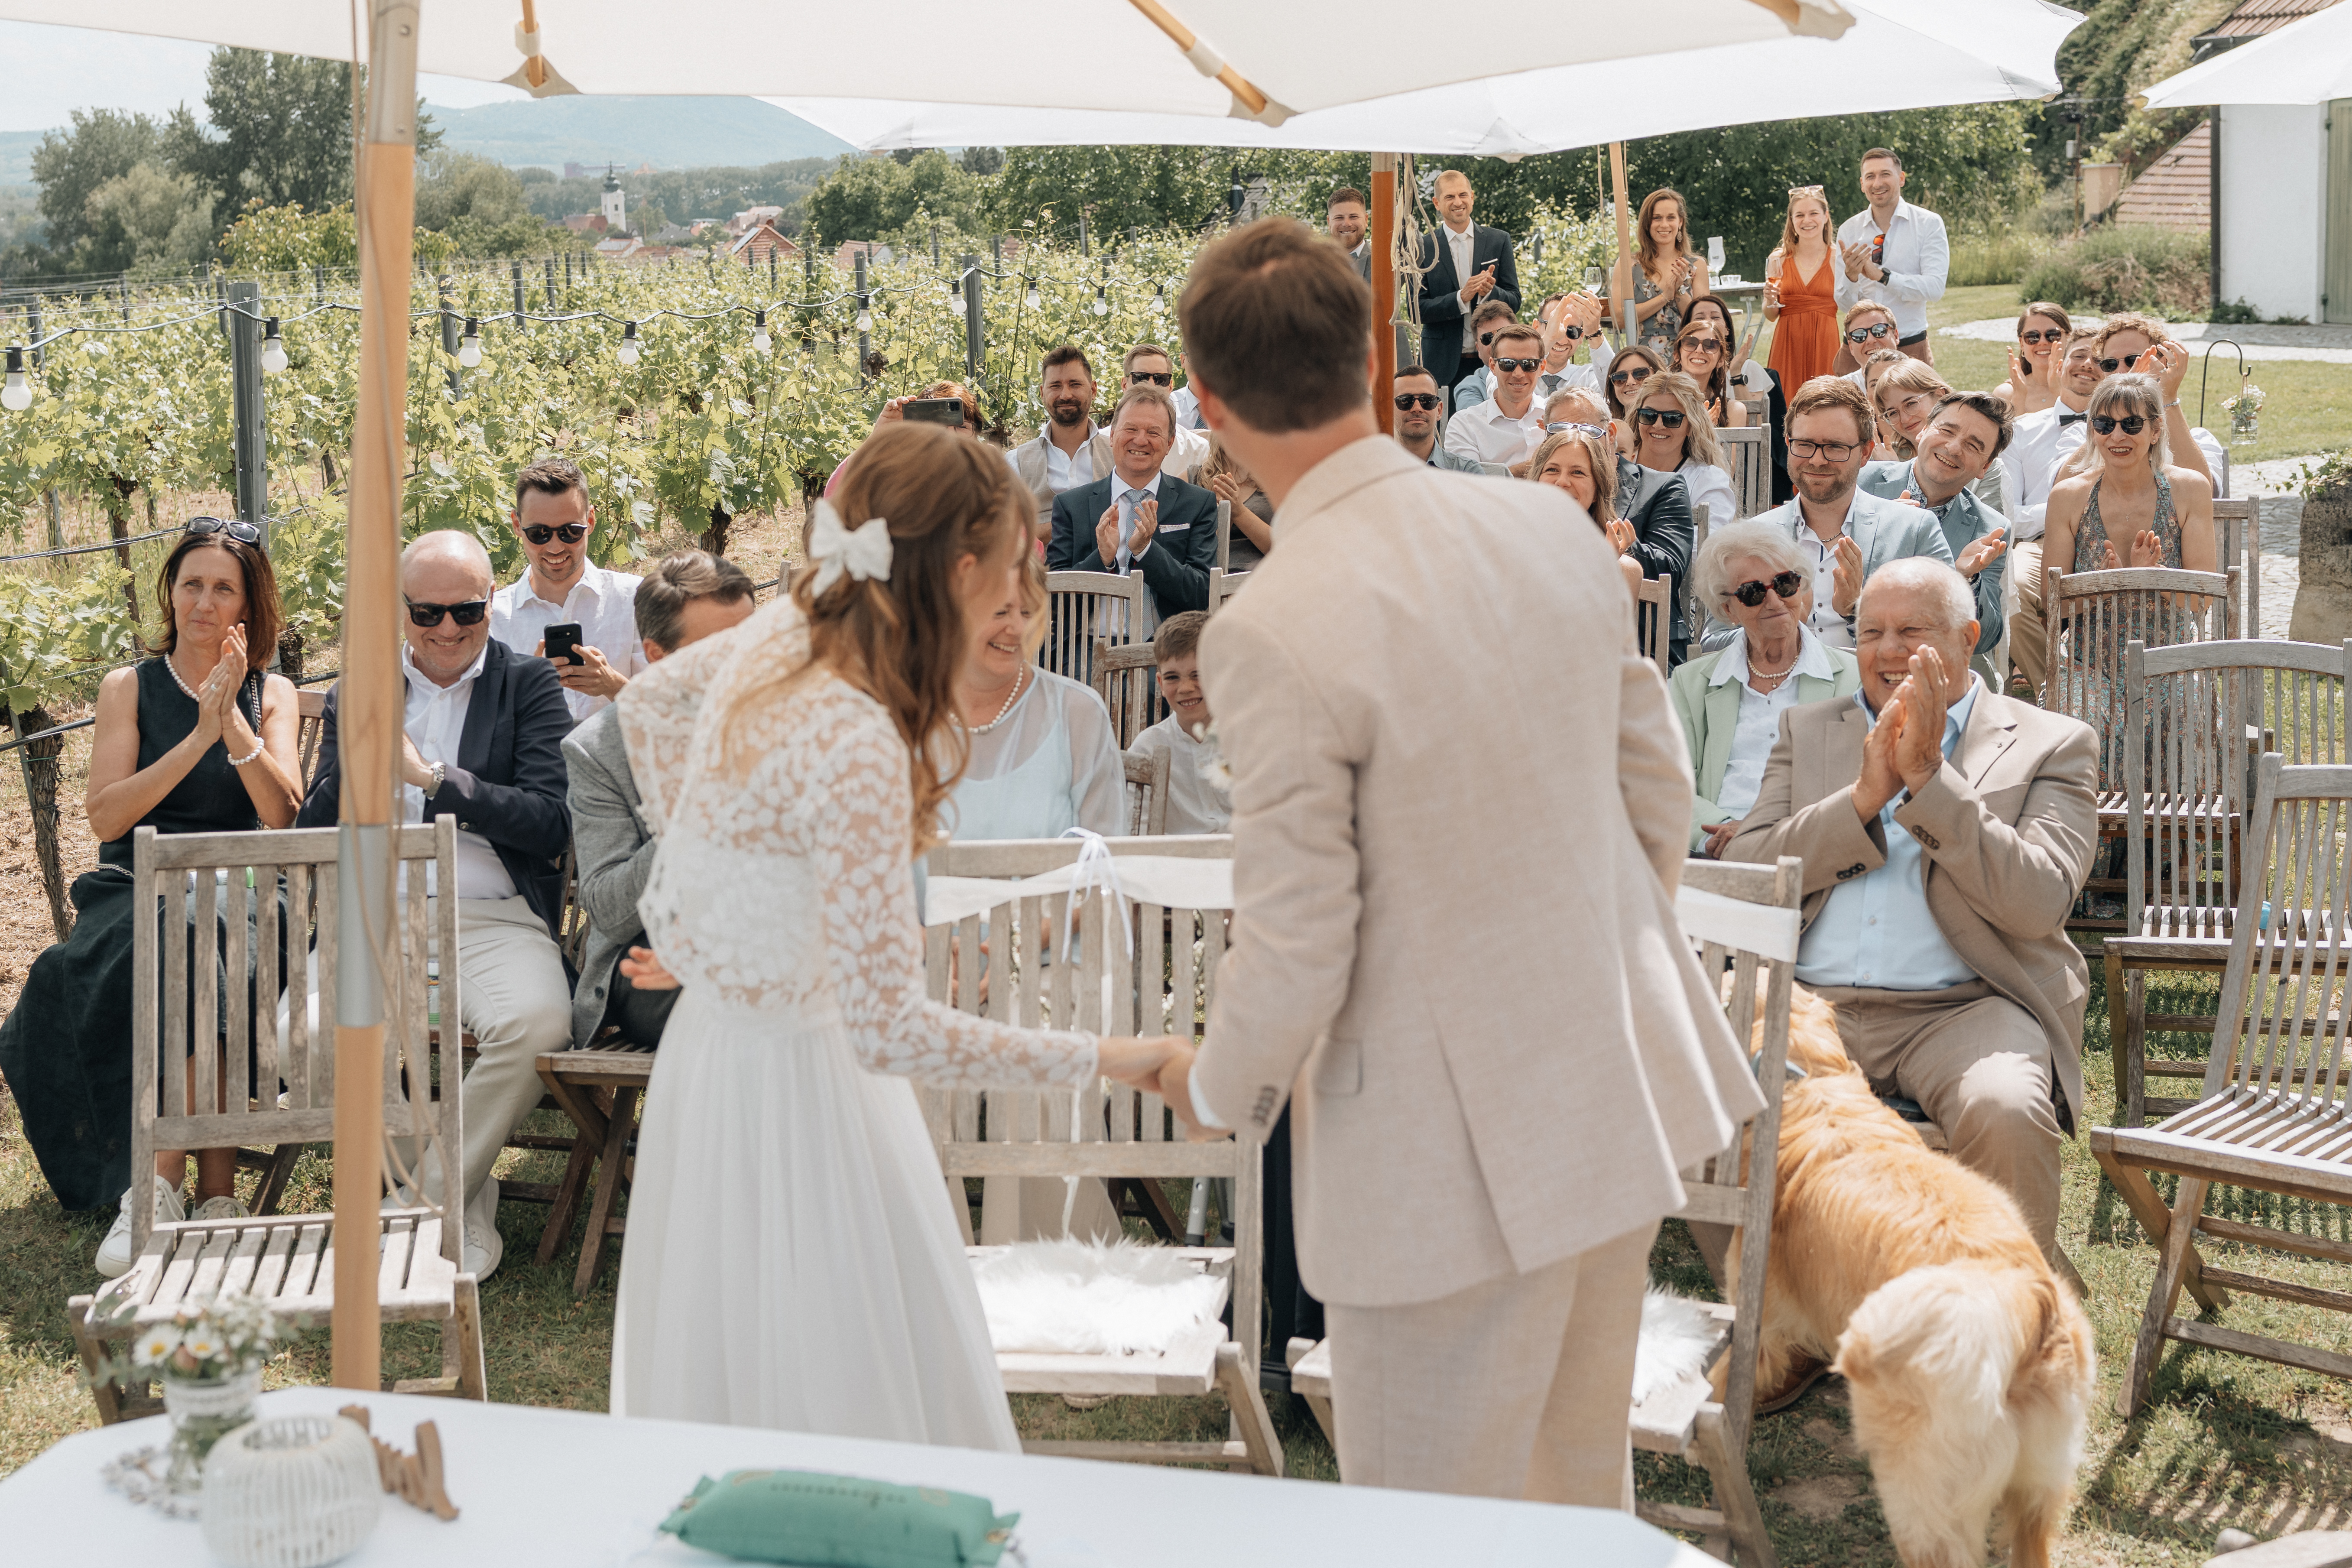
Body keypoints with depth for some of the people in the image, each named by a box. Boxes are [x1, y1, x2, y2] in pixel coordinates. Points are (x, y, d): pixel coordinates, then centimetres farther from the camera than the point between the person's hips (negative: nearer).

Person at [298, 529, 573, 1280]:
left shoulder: (530, 685, 10)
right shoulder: (353, 697, 18)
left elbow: (553, 824, -4)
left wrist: (430, 776, -8)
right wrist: (360, 759, -5)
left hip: (493, 918, -2)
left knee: (537, 1025, -35)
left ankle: (431, 1196, -9)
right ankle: (464, 1197, -9)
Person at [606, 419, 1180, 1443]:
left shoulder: (780, 630, -5)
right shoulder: (857, 745, -32)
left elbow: (646, 701, 19)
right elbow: (888, 1027, -32)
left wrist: (702, 863, 19)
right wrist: (1100, 1062, -28)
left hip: (719, 1034, 9)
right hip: (795, 1080, -9)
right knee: (848, 1394, 3)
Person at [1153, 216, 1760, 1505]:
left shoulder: (1274, 635, -23)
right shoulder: (1551, 527, -2)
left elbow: (1297, 950, -18)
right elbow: (1657, 785, 8)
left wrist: (1216, 1090, 2)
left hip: (1452, 1159, -7)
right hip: (1616, 1101, 7)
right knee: (1582, 1491, 26)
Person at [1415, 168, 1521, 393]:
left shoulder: (1499, 241, 8)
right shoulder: (1423, 248, 2)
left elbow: (1514, 301, 7)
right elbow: (1417, 310, -3)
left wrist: (1490, 292, -15)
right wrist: (1461, 298, -17)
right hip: (1443, 364, -1)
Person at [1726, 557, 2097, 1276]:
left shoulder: (2051, 746, 9)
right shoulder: (1807, 732, 20)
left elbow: (2037, 903, -7)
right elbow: (1740, 873, 6)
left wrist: (1929, 778, -10)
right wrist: (1865, 795, -5)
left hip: (1963, 1008, -2)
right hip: (1813, 1002, 2)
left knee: (2006, 1113, -35)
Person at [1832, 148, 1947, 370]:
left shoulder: (1929, 224, -2)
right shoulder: (1848, 231, 5)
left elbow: (1935, 289, -14)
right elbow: (1845, 303, 1)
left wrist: (1880, 275, -21)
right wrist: (1850, 276, -21)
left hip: (1910, 347, -2)